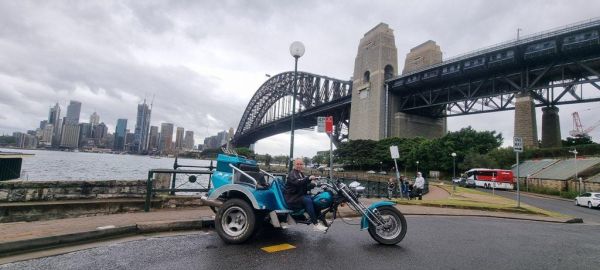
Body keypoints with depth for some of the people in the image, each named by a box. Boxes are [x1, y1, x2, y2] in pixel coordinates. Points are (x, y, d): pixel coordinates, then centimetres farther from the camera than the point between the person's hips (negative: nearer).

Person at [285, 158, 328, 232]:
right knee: (307, 200, -30)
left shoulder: (302, 174, 19)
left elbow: (306, 187, 12)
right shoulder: (292, 174, -8)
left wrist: (314, 184, -8)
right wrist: (309, 178, -42)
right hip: (291, 198, -8)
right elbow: (297, 182, -30)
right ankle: (315, 224, -29)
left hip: (300, 196, 8)